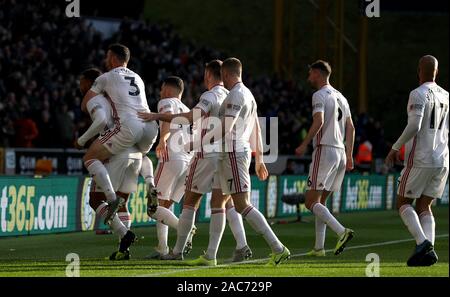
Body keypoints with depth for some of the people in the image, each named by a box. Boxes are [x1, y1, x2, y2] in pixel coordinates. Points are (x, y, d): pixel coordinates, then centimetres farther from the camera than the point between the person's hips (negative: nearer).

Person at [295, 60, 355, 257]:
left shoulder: (319, 95, -7)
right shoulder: (340, 97, 18)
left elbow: (319, 121, -21)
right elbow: (350, 128, 18)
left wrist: (304, 144, -18)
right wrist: (349, 155, 19)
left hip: (324, 150, -8)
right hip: (340, 152, 8)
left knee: (311, 202, -7)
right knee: (320, 201, 14)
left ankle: (342, 231, -23)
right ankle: (319, 248, 10)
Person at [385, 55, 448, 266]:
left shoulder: (418, 94, -11)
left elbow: (414, 126, -22)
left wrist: (395, 148, -13)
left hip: (420, 160, -6)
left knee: (403, 202, 6)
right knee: (424, 207, 11)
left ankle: (422, 242, -16)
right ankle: (428, 249, -9)